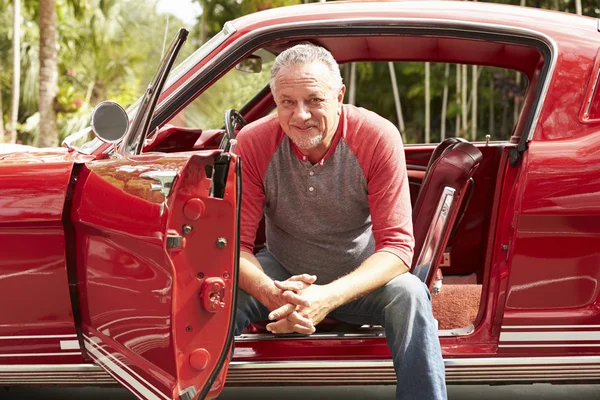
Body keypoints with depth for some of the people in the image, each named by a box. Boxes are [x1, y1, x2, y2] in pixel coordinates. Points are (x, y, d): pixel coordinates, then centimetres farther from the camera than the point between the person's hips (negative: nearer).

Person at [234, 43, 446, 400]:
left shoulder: (378, 137, -21)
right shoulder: (253, 143, -17)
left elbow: (397, 246, -23)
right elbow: (235, 242, -16)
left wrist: (330, 296, -40)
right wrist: (271, 292, -40)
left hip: (358, 277, -1)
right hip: (284, 274, 1)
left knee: (409, 296, -32)